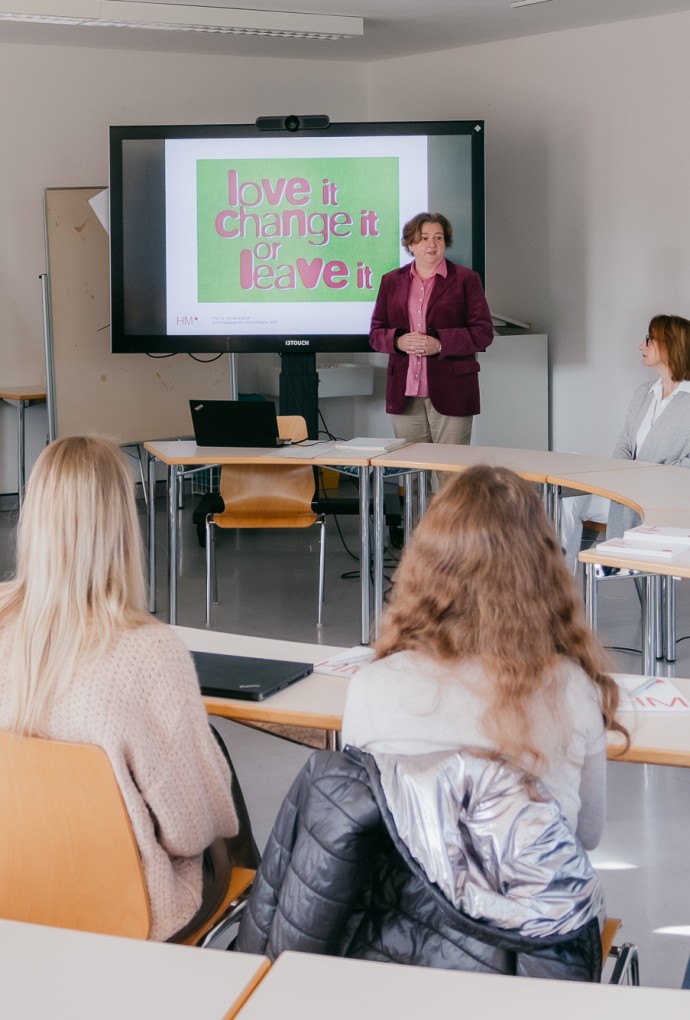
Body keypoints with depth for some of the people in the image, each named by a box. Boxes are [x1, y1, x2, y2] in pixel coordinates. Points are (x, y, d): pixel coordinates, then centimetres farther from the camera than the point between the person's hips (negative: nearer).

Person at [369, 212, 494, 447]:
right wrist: (399, 341, -10)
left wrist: (440, 344, -15)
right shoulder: (391, 281, 13)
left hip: (450, 392, -3)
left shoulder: (465, 279, 3)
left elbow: (483, 332, -2)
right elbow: (376, 333, 12)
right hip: (405, 395, 3)